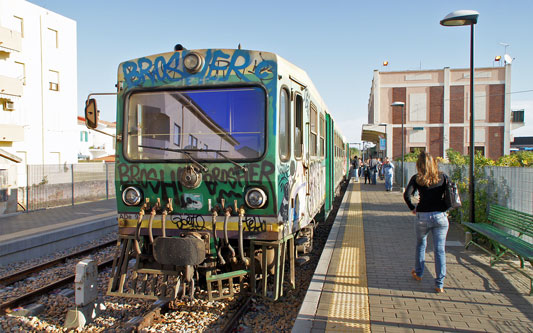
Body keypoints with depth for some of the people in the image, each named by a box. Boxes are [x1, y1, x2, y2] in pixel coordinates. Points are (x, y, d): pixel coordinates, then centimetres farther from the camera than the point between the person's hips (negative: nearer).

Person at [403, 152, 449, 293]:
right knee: (440, 250, 4)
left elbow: (407, 194, -12)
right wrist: (444, 207, 10)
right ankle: (439, 284, 3)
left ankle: (418, 273, 37)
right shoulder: (442, 177, 4)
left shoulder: (416, 178, -1)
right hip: (440, 216, 0)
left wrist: (412, 208, 2)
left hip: (423, 216, 0)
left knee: (420, 244, 22)